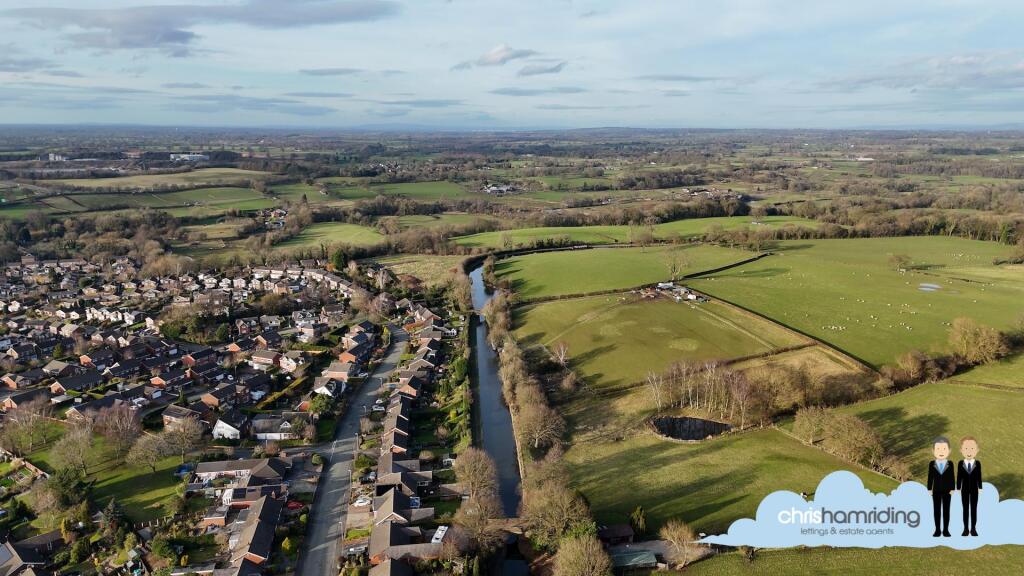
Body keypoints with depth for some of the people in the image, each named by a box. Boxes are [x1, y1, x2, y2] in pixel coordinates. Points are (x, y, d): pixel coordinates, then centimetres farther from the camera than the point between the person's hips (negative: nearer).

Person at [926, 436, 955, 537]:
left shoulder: (950, 464, -3)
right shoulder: (932, 464, -2)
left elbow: (952, 477, -1)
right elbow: (930, 477, 1)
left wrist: (952, 489, -5)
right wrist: (929, 489, -2)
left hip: (947, 491, -1)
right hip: (936, 491, 1)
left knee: (946, 511, 4)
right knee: (936, 511, 4)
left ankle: (946, 530, 10)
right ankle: (938, 530, 9)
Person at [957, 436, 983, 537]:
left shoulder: (977, 463, -5)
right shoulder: (960, 463, -6)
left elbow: (979, 477, 0)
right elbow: (959, 477, -1)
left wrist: (980, 488, -1)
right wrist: (958, 488, -2)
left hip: (974, 489, 0)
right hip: (965, 489, 0)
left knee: (974, 509, 5)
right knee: (965, 509, 5)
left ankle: (973, 529, 12)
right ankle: (966, 529, 10)